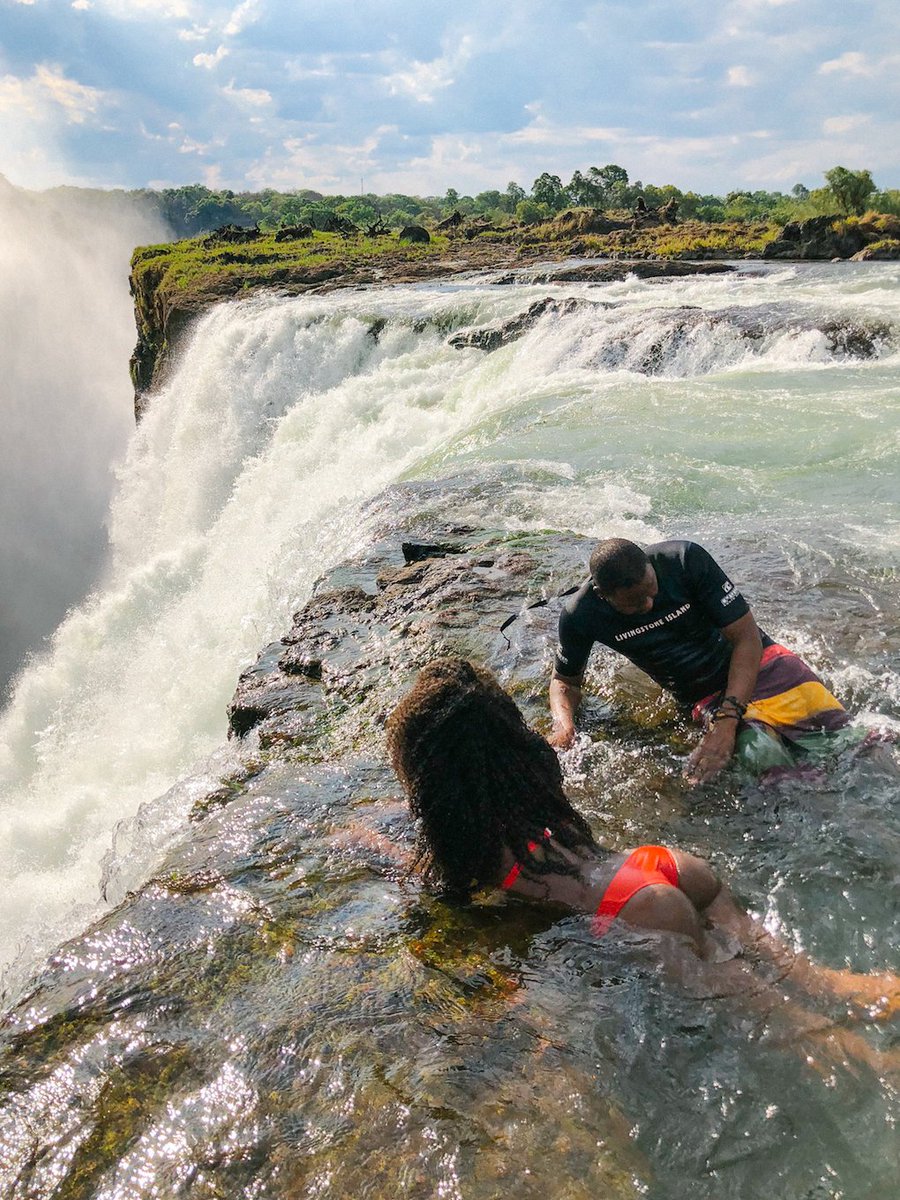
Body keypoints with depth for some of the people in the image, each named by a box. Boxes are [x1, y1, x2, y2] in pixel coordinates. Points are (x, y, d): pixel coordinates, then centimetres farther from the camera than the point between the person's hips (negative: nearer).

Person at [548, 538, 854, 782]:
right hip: (707, 697, 1)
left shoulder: (686, 559, -23)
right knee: (762, 752, -30)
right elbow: (565, 681, 2)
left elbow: (747, 638, -18)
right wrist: (564, 728, -22)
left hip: (756, 661, 0)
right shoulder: (580, 615, -16)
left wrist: (726, 723, -29)